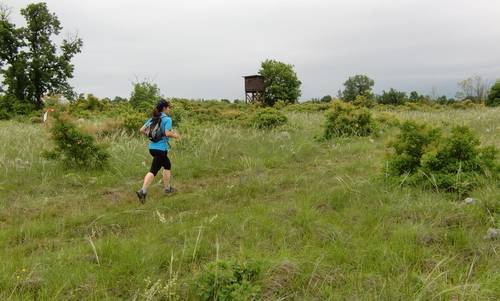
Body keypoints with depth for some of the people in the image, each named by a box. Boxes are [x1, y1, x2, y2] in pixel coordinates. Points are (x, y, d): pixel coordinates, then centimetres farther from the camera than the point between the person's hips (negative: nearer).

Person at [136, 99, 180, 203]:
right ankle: (143, 191, -15)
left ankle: (167, 187, 31)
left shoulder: (152, 118, 10)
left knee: (167, 165, 24)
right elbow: (167, 133, -22)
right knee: (153, 170, -5)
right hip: (161, 148, -8)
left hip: (152, 147, 8)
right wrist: (175, 135, -4)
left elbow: (142, 130, 5)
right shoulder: (167, 119, -11)